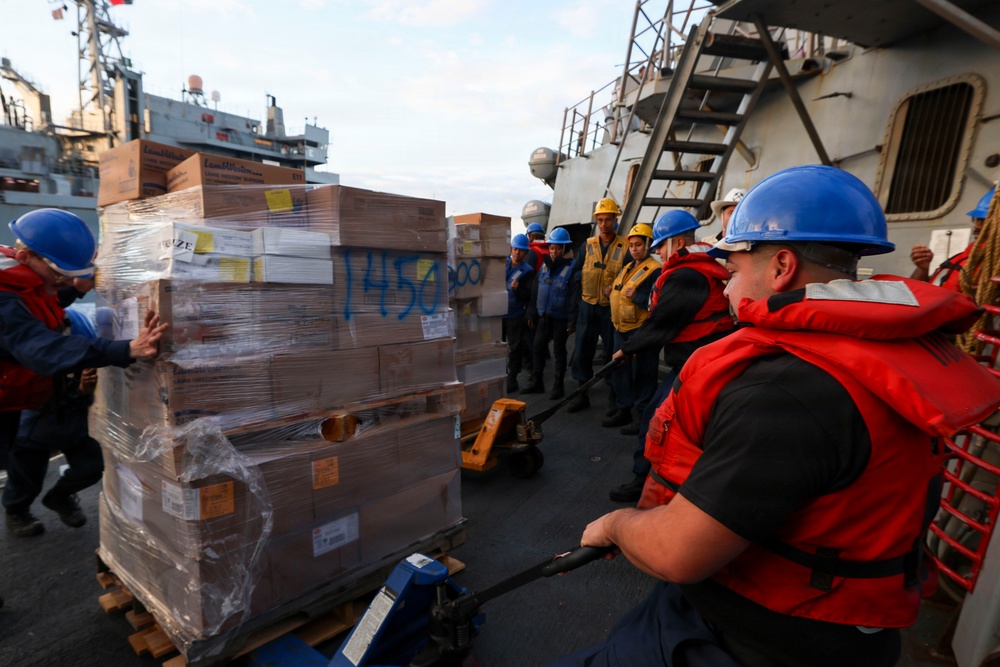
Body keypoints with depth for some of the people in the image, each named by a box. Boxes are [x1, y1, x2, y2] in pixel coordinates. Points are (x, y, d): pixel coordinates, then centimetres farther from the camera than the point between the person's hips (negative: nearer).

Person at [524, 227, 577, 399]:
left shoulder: (571, 268, -9)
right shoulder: (544, 267, 8)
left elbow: (575, 296, -13)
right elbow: (535, 291, 10)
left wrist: (572, 320, -17)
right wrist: (532, 314, 9)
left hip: (561, 318, -5)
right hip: (543, 316, 5)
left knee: (559, 351, 5)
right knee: (538, 348, 9)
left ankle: (558, 385, 16)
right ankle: (536, 382, 22)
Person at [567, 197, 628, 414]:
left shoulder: (625, 248, -4)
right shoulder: (588, 245, 6)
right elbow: (576, 272, 10)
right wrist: (588, 276, -8)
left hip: (611, 308, -3)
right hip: (588, 307, 3)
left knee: (612, 353, 6)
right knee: (582, 351, 6)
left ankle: (613, 397, 20)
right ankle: (582, 395, 19)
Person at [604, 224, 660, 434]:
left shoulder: (655, 270, -11)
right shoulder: (628, 268, 17)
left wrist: (636, 296, -25)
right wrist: (613, 290, 13)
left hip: (640, 330, -9)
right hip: (621, 329, 9)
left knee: (641, 374, -2)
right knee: (620, 370, 15)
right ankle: (624, 410, 28)